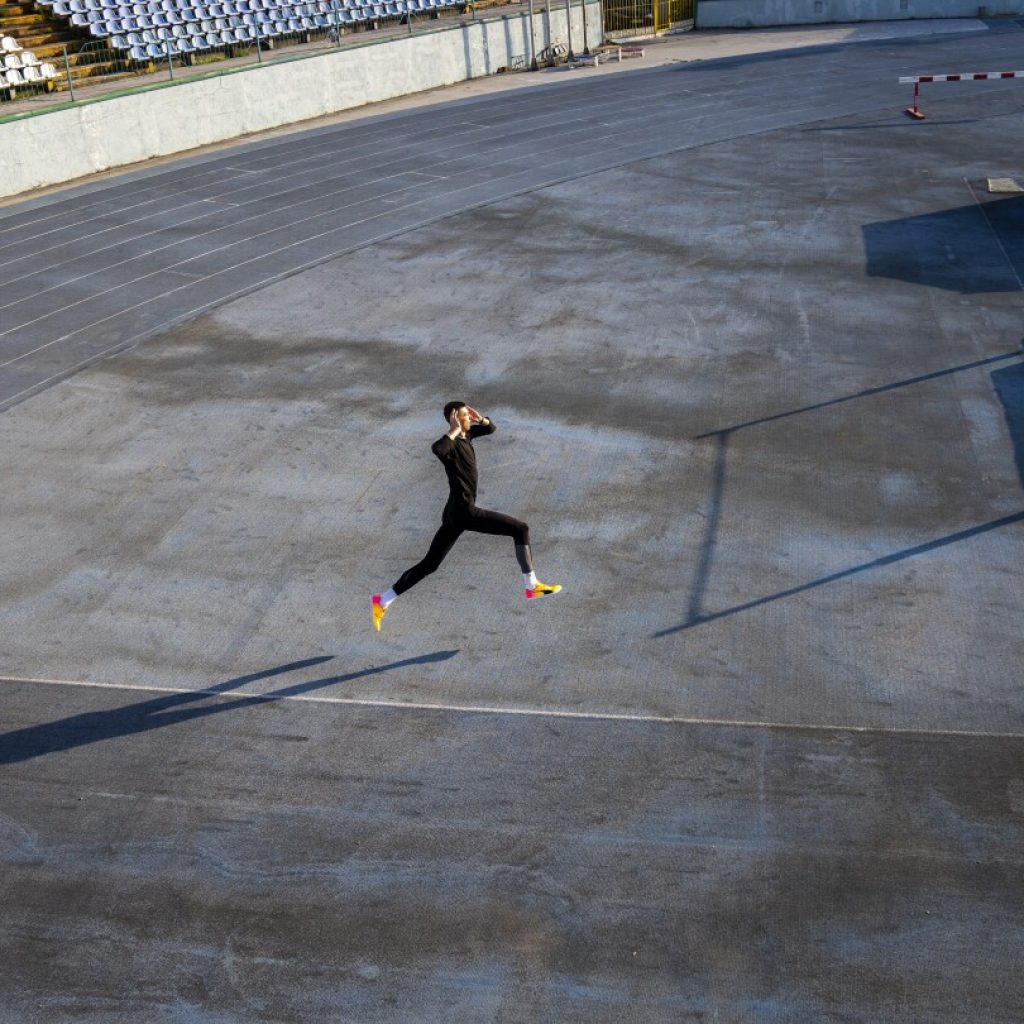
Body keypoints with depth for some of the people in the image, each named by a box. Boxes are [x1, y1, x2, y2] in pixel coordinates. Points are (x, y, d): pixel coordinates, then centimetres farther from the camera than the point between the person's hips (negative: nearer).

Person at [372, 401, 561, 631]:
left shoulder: (466, 434, 12)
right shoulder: (452, 442, -15)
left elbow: (490, 428, 28)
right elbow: (437, 448, -40)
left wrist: (480, 419, 9)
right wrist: (454, 431, -27)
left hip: (455, 512, 10)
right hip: (464, 511, -10)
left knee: (429, 564, 13)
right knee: (520, 529, -5)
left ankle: (382, 601, 15)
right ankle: (532, 586, -3)